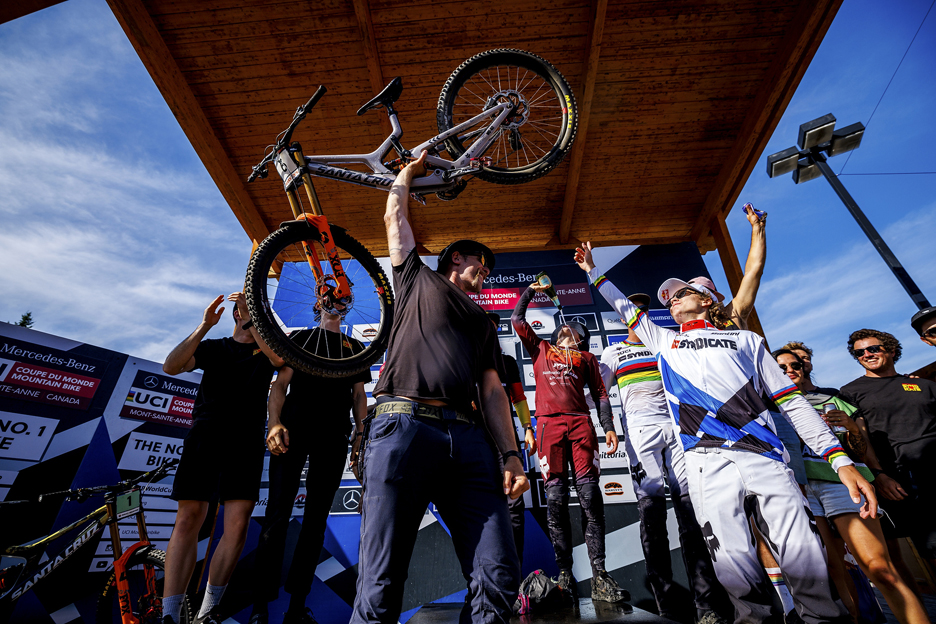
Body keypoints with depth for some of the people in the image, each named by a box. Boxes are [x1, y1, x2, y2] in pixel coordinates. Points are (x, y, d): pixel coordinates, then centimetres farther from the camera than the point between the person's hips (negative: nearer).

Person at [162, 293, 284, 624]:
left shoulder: (265, 351, 14)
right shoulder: (213, 347, 17)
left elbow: (278, 357, -11)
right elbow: (171, 366, 2)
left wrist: (250, 317, -13)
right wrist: (204, 326, -9)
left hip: (245, 439, -1)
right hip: (204, 434, 1)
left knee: (238, 524, -7)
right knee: (188, 519, -4)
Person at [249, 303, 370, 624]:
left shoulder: (355, 347, 18)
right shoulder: (300, 338, 14)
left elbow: (359, 394, 14)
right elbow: (280, 384, 4)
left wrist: (361, 434, 1)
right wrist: (275, 423, -12)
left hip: (334, 437, 2)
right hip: (294, 429, -2)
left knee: (316, 519, 5)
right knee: (278, 514, -3)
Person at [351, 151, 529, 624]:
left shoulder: (482, 321, 30)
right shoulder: (417, 279, 24)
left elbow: (492, 390, 19)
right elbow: (395, 218, 28)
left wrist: (511, 454, 7)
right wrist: (409, 171, 44)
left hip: (468, 436, 4)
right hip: (404, 423, -3)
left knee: (499, 579, -4)